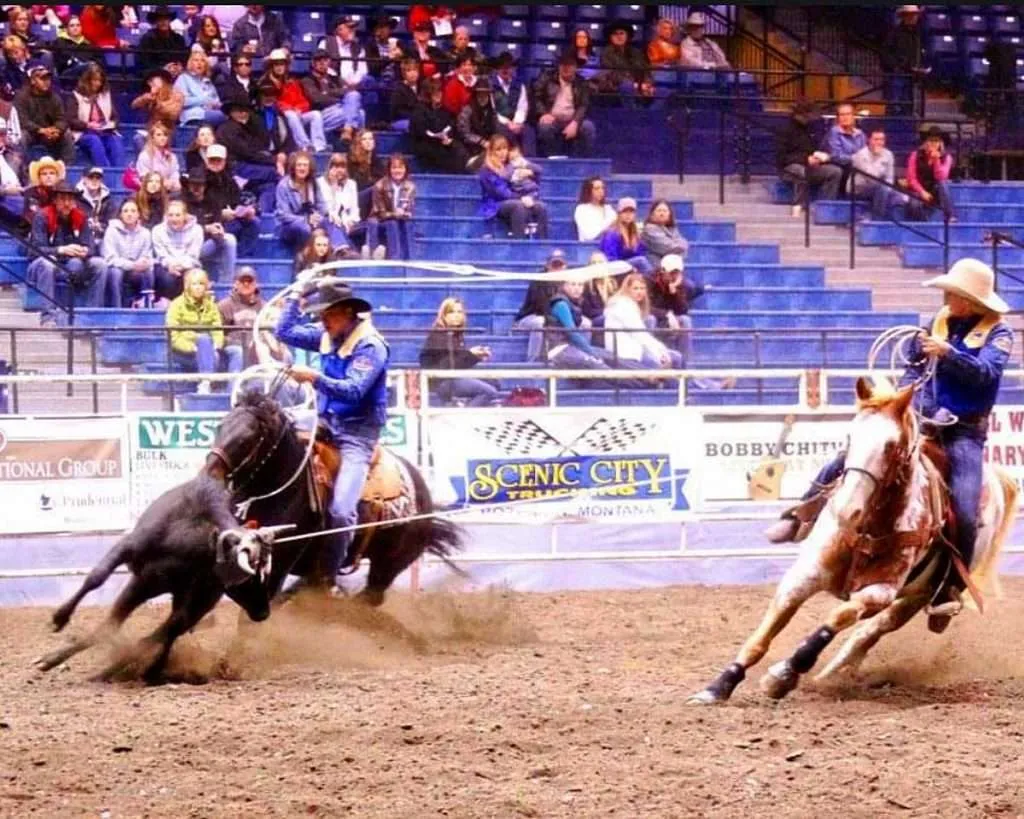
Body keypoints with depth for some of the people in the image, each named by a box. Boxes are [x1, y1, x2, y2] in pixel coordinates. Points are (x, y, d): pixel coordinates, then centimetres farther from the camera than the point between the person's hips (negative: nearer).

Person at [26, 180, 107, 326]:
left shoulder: (81, 217, 0)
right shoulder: (43, 216, -13)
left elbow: (89, 247, -3)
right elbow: (37, 249, -21)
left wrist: (84, 251, -29)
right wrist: (62, 250, -38)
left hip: (71, 269, 4)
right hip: (43, 267, -4)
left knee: (99, 264, -16)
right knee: (46, 264, -38)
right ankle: (48, 318, -41)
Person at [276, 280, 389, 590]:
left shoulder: (369, 346, -15)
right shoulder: (329, 336, 8)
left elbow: (353, 390, -25)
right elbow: (286, 332, 14)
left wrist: (315, 378, -36)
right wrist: (296, 295, 7)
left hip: (357, 433, -8)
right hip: (326, 423, 8)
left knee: (341, 509, -21)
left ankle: (329, 575, -10)